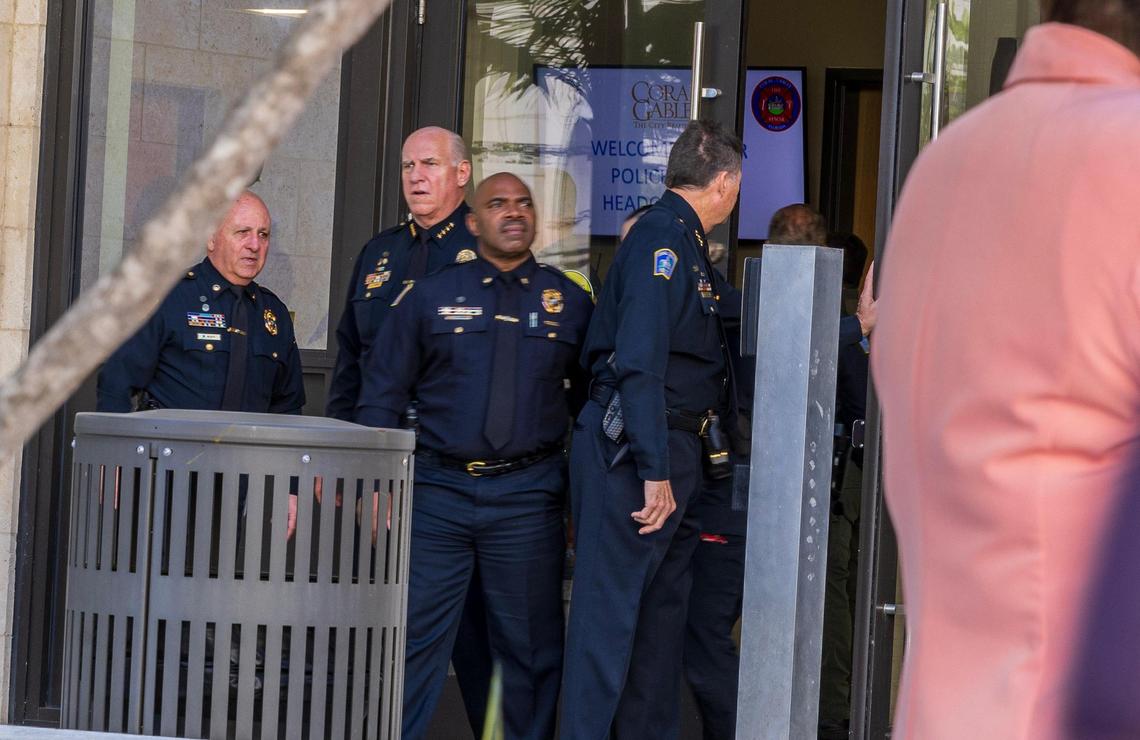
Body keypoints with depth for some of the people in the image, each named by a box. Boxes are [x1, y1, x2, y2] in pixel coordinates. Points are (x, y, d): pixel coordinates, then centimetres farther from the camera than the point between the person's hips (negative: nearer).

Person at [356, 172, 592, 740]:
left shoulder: (571, 302, 8)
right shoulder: (430, 297, 6)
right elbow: (382, 396, 8)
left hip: (527, 496, 0)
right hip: (438, 489, 0)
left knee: (531, 645, 6)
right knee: (413, 638, -1)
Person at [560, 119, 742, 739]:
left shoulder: (685, 242, 18)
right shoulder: (662, 239, -13)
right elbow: (639, 362, -22)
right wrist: (655, 472, -25)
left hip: (673, 452, 10)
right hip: (633, 453, -10)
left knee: (663, 607, 13)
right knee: (610, 612, -8)